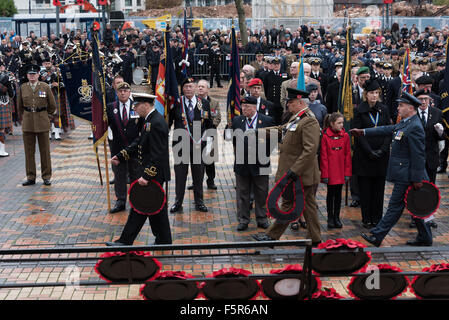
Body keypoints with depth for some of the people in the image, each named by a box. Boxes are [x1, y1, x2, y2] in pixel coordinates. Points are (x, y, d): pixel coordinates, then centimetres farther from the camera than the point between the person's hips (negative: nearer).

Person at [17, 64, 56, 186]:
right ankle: (31, 177, 11)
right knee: (29, 151, 3)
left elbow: (52, 105, 8)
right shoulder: (23, 88, 5)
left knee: (45, 150, 3)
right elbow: (19, 106, 18)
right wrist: (25, 117, 15)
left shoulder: (45, 87, 0)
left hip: (42, 122, -2)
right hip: (27, 123, 2)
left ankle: (46, 177, 11)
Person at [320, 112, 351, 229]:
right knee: (330, 194, 7)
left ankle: (336, 218, 21)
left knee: (338, 194, 11)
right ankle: (330, 218, 17)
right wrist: (325, 174, -9)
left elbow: (348, 155, 4)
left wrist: (347, 172, 0)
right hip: (330, 171, -3)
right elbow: (323, 156, -8)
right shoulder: (325, 136, -8)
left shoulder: (345, 136, 1)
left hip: (341, 172, 3)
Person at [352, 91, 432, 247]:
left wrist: (417, 179, -20)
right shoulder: (404, 123, 11)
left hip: (406, 176, -10)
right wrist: (363, 132, 19)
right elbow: (387, 130, 21)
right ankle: (425, 238, 24)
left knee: (395, 206, -2)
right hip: (404, 175, 10)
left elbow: (418, 156, -21)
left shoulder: (415, 127, -19)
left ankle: (377, 236, 3)